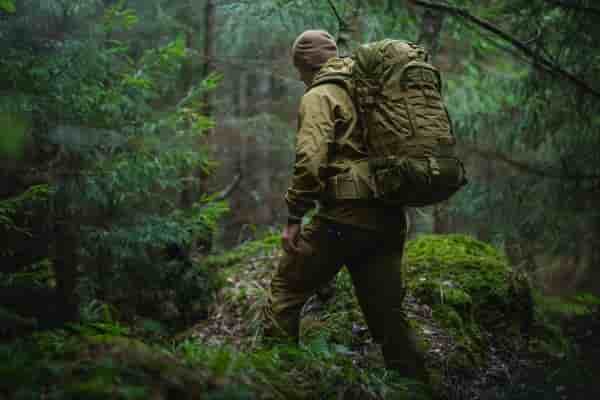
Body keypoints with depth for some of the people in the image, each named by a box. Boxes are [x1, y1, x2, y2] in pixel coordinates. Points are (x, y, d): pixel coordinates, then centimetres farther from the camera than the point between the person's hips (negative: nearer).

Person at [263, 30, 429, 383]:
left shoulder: (320, 95, -3)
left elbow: (310, 158, -18)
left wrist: (294, 217, -14)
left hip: (344, 218, -7)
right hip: (389, 221, 7)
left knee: (286, 292, 7)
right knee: (389, 313, 13)